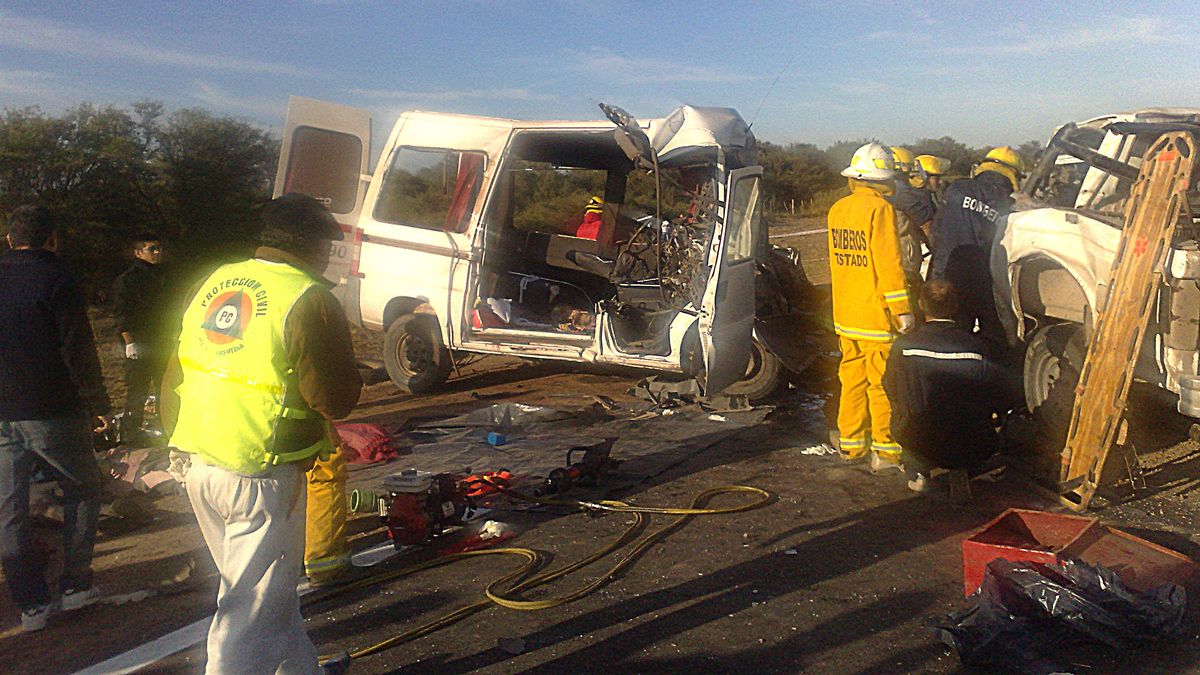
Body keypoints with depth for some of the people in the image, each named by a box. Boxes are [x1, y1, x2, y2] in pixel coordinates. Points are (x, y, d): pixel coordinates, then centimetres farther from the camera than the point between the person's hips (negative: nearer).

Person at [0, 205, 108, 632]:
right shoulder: (54, 279, -8)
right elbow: (77, 349, -13)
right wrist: (96, 402, -4)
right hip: (51, 413, -4)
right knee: (82, 490, 13)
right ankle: (75, 585, 13)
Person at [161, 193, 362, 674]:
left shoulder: (213, 283, 7)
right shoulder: (308, 299, -16)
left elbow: (173, 378, 13)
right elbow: (336, 399, -17)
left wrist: (182, 436, 23)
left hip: (197, 466, 8)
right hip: (261, 476, -8)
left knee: (272, 587, 24)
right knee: (254, 608, 4)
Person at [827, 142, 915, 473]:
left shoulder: (837, 209, 9)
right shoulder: (880, 209, -14)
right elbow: (889, 263, -18)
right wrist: (901, 308, -14)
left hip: (845, 315, 7)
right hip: (876, 315, -7)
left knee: (853, 377, 15)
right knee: (883, 382, 1)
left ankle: (851, 443, 22)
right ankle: (885, 450, 7)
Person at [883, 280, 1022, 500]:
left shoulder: (902, 346, -9)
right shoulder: (976, 347, -9)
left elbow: (891, 391, 7)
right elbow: (1012, 395, 0)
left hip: (918, 446, 1)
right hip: (970, 449, 0)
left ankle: (917, 470, 14)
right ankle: (960, 472, 12)